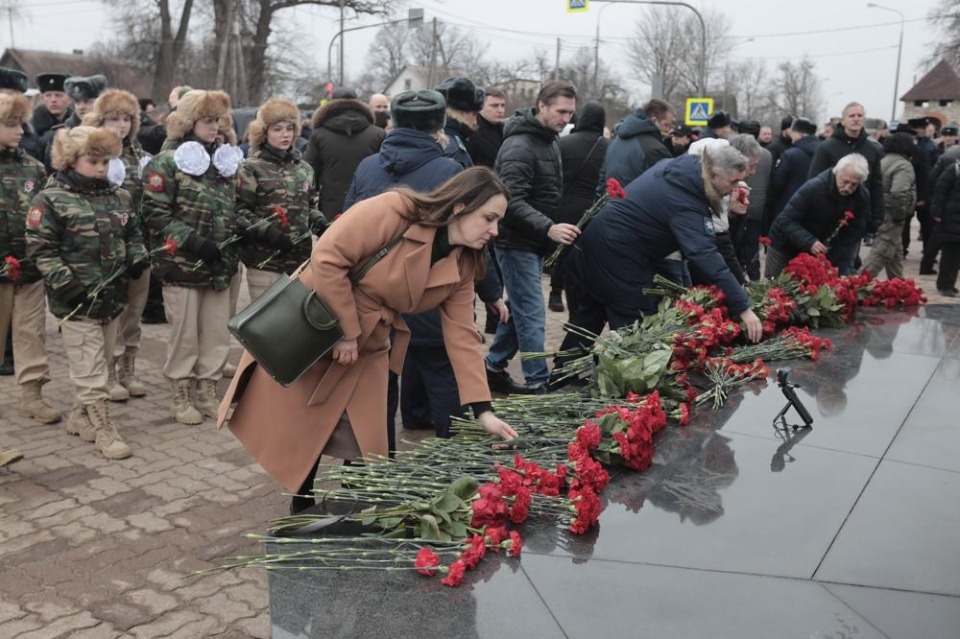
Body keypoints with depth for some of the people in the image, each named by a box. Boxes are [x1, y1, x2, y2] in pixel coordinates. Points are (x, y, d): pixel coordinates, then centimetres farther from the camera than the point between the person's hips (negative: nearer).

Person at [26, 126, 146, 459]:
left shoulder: (119, 197, 9)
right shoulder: (51, 199, -9)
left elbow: (133, 234, 21)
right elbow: (40, 248, -11)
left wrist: (137, 258, 2)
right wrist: (65, 282, -19)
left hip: (113, 295, 6)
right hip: (78, 299, -6)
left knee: (98, 365, 17)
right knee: (90, 371, -2)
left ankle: (80, 417, 33)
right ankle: (103, 428, 6)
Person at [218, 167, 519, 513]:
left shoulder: (462, 265, -4)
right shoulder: (394, 211, -25)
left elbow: (462, 335, -5)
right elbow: (327, 257, -26)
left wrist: (483, 410, -12)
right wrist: (346, 331, -20)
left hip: (368, 348, 5)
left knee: (371, 445, 4)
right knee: (297, 434, 8)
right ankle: (302, 517, 31)